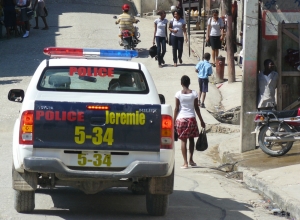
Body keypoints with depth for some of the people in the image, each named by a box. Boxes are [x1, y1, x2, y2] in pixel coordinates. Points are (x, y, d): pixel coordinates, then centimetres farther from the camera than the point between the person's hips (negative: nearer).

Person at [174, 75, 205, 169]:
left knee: (183, 140, 2)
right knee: (191, 139, 18)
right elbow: (196, 108, 1)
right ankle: (191, 159, 19)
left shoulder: (178, 94, -5)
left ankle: (185, 163, 0)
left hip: (181, 119, -1)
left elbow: (176, 108, -4)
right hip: (191, 118, 1)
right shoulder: (194, 93, -2)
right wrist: (201, 120, 9)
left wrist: (174, 121, 3)